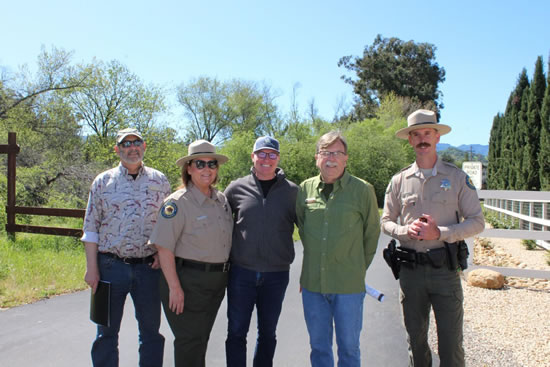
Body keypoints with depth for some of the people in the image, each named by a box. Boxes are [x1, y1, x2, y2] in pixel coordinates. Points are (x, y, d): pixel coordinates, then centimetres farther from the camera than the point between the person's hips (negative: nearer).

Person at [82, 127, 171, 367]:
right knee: (107, 332, 9)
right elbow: (91, 228, 3)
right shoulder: (103, 181, 4)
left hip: (149, 266, 1)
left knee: (151, 331, 11)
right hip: (111, 266, -1)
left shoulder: (159, 181, 6)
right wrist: (92, 268, -3)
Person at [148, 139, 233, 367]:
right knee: (189, 340, 1)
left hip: (216, 281, 7)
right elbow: (164, 248, -17)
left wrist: (223, 275, 13)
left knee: (202, 338, 18)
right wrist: (174, 287, -20)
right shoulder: (178, 202, -13)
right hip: (188, 280, -6)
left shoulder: (222, 199, 8)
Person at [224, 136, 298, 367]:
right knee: (236, 332, 8)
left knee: (268, 333, 16)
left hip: (277, 274, 1)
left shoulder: (291, 191, 0)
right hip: (241, 272, 0)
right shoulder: (237, 188, -1)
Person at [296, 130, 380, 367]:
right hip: (312, 284, 3)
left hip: (349, 286, -3)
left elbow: (372, 233, 3)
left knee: (349, 348, 11)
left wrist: (358, 268, 7)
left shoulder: (363, 190, -6)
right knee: (318, 347, 16)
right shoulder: (305, 189, 3)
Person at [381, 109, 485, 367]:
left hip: (445, 269, -2)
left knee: (451, 341, 2)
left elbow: (477, 222, 0)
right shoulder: (399, 181, 6)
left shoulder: (457, 177, 1)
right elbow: (386, 222, 11)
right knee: (416, 338, 14)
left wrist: (440, 233, -14)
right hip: (410, 268, 2)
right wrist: (405, 231, -11)